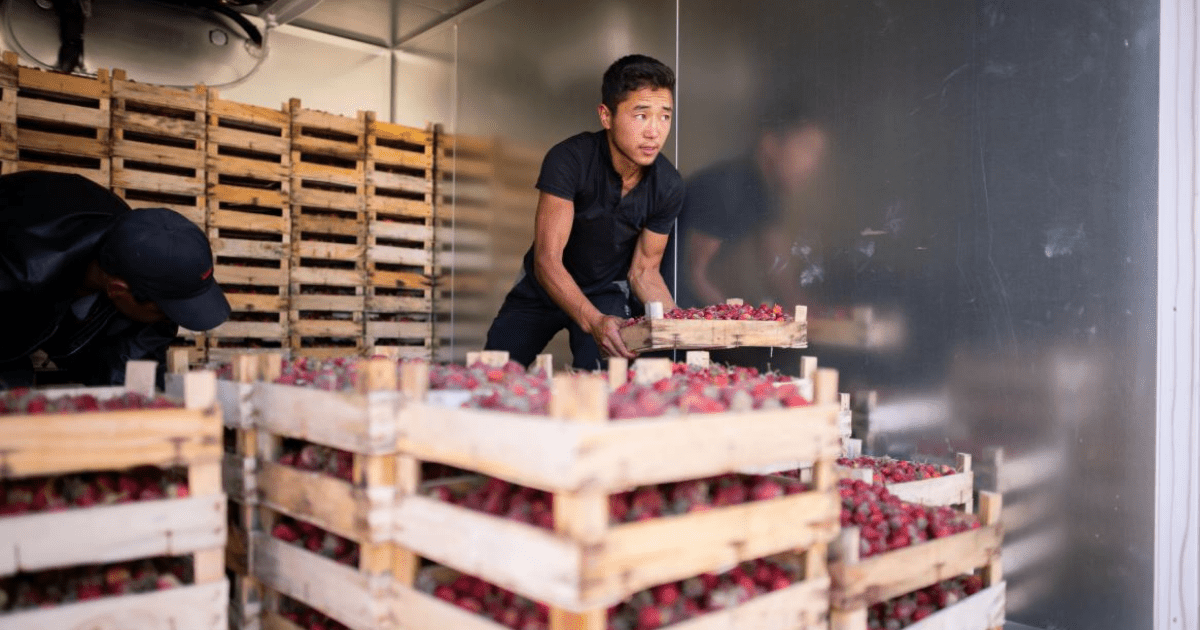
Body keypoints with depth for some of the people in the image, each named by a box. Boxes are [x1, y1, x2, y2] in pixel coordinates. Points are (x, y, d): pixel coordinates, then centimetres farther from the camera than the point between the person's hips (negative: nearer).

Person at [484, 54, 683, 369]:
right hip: (543, 287, -1)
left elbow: (643, 271, -10)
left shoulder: (668, 186, -19)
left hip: (606, 291, 1)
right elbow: (547, 260, -34)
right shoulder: (568, 159, -30)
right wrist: (593, 321, -49)